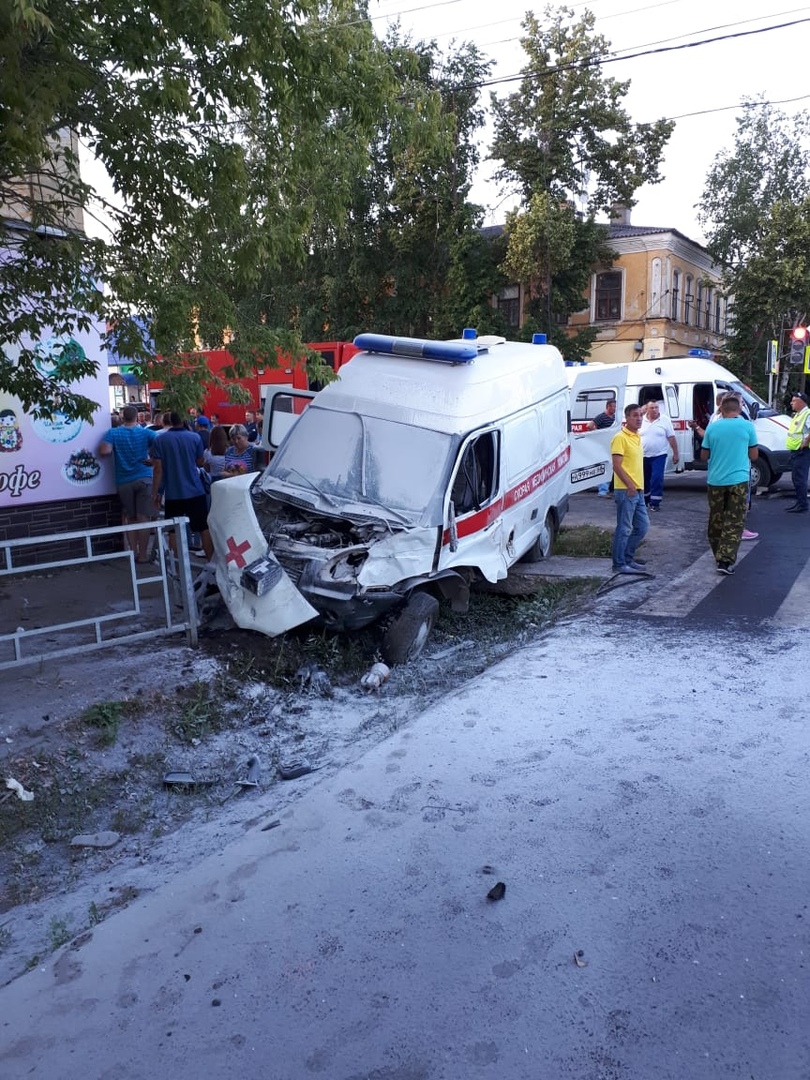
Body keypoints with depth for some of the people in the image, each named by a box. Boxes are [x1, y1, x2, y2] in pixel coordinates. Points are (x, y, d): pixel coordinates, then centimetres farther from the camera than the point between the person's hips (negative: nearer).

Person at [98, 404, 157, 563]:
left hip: (124, 482, 1)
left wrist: (115, 448, 8)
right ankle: (142, 555, -1)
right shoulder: (145, 433, 0)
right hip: (144, 479, -1)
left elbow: (104, 451, -13)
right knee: (143, 518, -1)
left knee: (130, 519, 12)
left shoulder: (113, 433, -1)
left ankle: (134, 553, 10)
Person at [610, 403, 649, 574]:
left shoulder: (637, 437, 16)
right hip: (625, 491, -9)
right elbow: (617, 466, -17)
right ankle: (619, 564, 5)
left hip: (638, 491, 9)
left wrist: (639, 486, 18)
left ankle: (628, 558, 24)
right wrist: (630, 485, -21)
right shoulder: (620, 438, -11)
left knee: (642, 526, 14)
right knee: (624, 529, -4)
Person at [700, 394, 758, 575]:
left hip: (715, 481, 2)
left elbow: (704, 456, 8)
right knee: (734, 523, 0)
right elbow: (753, 456, 4)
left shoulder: (712, 428, 0)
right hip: (738, 480, -2)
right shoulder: (747, 426, -4)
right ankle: (726, 560, -10)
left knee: (716, 520, 17)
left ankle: (719, 556, 28)